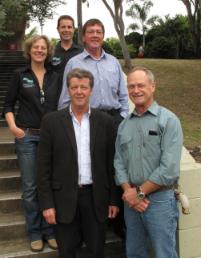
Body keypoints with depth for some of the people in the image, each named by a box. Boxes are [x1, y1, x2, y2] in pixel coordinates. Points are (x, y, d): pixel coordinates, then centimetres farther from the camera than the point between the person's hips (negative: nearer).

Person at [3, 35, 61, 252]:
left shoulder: (55, 77, 9)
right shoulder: (20, 75, 3)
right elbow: (8, 105, 4)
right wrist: (12, 126, -11)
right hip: (27, 136, -2)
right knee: (30, 186, 3)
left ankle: (49, 231, 20)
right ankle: (35, 233, 17)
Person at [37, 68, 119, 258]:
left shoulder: (105, 121, 1)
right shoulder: (51, 121, -3)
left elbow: (111, 164, 4)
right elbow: (44, 166, -3)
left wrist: (113, 200, 3)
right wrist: (47, 203, -7)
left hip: (96, 197, 1)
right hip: (64, 198, -1)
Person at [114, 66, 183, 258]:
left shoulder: (168, 120, -8)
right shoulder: (124, 125, 9)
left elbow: (169, 168, -16)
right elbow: (119, 162, 7)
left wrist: (140, 192, -11)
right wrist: (128, 191, -8)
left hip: (160, 199, -5)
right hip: (131, 199, 5)